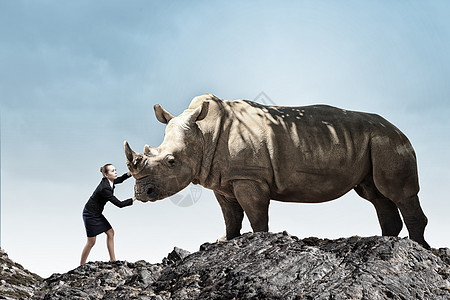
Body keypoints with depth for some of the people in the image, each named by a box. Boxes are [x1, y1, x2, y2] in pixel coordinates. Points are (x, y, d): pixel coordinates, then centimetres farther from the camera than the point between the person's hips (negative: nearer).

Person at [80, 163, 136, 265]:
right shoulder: (104, 188, -29)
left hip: (97, 214, 9)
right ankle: (81, 266, 9)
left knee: (110, 232, 8)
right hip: (90, 214, -9)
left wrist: (129, 174, 2)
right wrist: (134, 199, -20)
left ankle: (112, 259, 14)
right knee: (91, 241, -2)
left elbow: (119, 180, 20)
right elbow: (119, 204, -26)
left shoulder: (109, 181, -4)